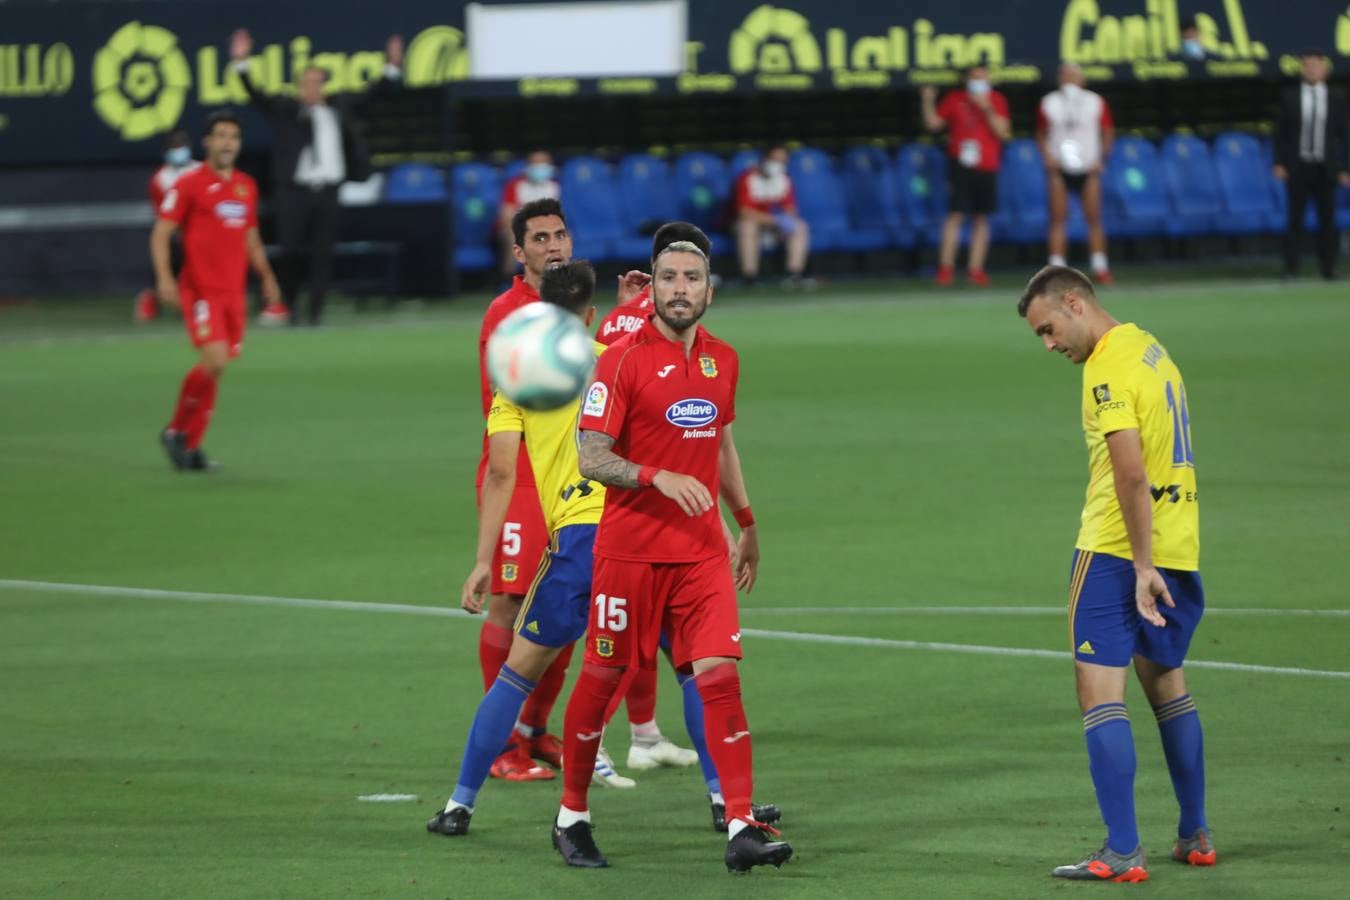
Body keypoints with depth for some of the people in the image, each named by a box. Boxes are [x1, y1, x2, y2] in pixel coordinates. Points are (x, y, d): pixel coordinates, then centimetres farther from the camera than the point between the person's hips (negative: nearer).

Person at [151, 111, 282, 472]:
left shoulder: (246, 186, 13)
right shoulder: (189, 185, -5)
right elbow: (161, 234, -6)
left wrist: (266, 276, 14)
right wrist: (164, 278, -19)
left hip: (233, 291, 6)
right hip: (201, 290, -6)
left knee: (216, 368, 5)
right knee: (214, 360, -19)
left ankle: (191, 444, 14)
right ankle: (177, 430, 0)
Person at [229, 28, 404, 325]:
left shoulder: (339, 109, 14)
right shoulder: (285, 110, 4)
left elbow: (370, 95, 20)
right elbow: (256, 96, -5)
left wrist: (392, 68, 14)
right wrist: (241, 64, -15)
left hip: (327, 190, 3)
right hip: (294, 190, -3)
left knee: (322, 253, 1)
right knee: (291, 250, -3)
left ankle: (316, 310, 4)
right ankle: (290, 303, 16)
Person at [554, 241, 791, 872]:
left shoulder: (722, 360, 9)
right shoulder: (623, 359, -9)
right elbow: (589, 457, -12)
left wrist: (746, 523, 27)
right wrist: (659, 477, -25)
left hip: (702, 552, 4)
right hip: (629, 551, -4)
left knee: (720, 675, -9)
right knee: (601, 678, 5)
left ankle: (741, 828, -13)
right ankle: (572, 817, 22)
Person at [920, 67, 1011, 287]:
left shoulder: (997, 101, 7)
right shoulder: (955, 99, 6)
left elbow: (1003, 132, -2)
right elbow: (933, 123, 9)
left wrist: (987, 109, -13)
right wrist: (928, 102, -7)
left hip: (987, 168, 2)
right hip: (961, 166, -2)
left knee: (981, 219, 3)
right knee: (955, 215, -8)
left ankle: (975, 269, 8)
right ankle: (946, 267, -5)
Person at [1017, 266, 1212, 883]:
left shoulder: (1107, 368, -14)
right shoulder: (1151, 349, 14)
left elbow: (1130, 473, -22)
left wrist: (1142, 566, -22)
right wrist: (1161, 562, 17)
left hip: (1118, 552, -9)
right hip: (1177, 547, 9)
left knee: (1100, 691, -8)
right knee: (1166, 682, 20)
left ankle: (1122, 853, -13)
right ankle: (1195, 837, 26)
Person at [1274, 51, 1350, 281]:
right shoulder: (1290, 97, 4)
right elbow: (1281, 132, 5)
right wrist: (1279, 163, -4)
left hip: (1325, 168, 1)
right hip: (1298, 167, -1)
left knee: (1327, 219, 1)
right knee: (1295, 219, 0)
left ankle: (1328, 268, 6)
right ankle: (1291, 268, 3)